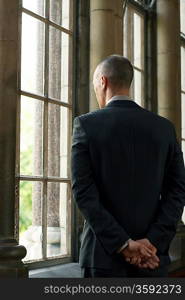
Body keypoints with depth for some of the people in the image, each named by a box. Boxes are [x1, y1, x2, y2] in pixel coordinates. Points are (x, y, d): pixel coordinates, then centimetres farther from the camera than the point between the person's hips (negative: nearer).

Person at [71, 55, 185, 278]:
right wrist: (153, 242, -7)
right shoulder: (164, 127, 3)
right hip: (154, 256, 3)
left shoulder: (86, 124, -5)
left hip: (104, 254, -2)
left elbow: (83, 192, -12)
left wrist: (122, 244, -12)